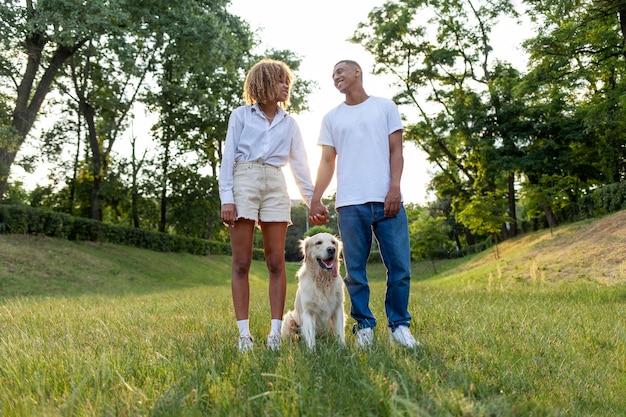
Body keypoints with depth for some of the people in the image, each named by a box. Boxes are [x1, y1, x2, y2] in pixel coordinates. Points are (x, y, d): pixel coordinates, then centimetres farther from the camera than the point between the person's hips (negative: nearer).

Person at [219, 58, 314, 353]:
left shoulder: (289, 123, 16)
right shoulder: (241, 115, 8)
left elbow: (299, 164, 15)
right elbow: (228, 157, 2)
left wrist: (312, 199, 7)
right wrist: (226, 197, -9)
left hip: (275, 186, 2)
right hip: (243, 182, -2)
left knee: (276, 263, -2)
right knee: (241, 263, -4)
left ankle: (276, 331, 2)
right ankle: (244, 333, 0)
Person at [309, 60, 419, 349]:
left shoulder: (385, 107, 13)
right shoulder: (331, 118, 17)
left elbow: (396, 151, 6)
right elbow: (327, 162, 13)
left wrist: (395, 188, -8)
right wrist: (315, 200, 2)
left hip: (387, 200, -1)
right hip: (350, 204, 1)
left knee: (399, 266, -2)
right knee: (354, 271, 2)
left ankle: (399, 325, 10)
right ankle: (364, 326, 13)